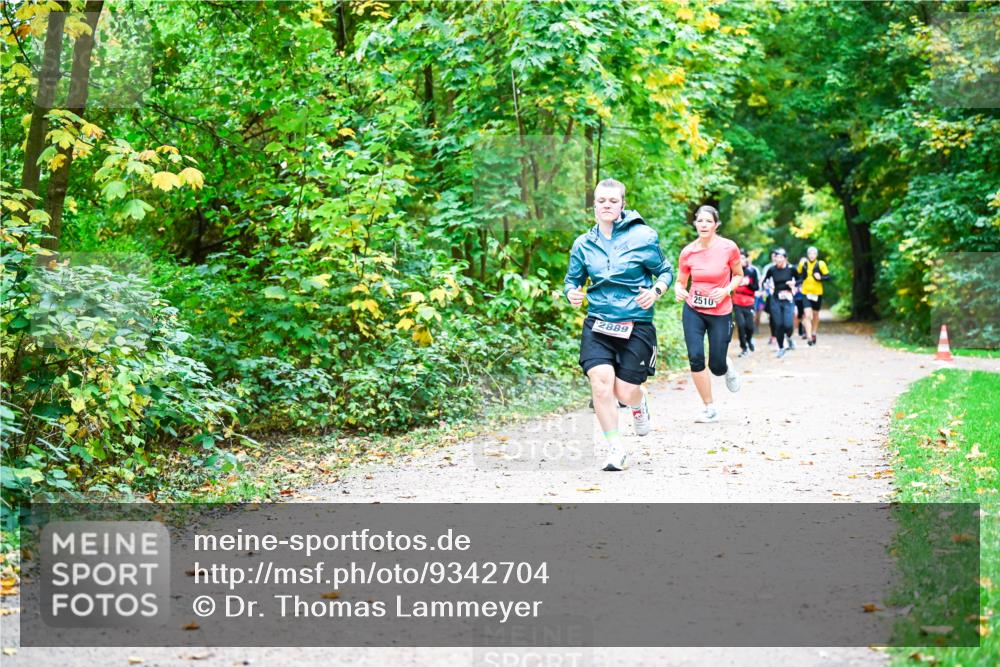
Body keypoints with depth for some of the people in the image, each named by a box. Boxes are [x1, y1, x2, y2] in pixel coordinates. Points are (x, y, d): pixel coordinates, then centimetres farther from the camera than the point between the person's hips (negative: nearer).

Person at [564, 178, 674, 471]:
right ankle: (615, 447, -2)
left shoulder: (643, 236, -4)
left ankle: (639, 404, 38)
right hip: (598, 324, 2)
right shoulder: (584, 243, 4)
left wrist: (656, 291, -14)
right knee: (600, 381, -18)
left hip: (636, 324, -2)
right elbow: (572, 280, 14)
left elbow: (666, 271, 5)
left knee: (625, 392, -3)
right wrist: (571, 293, -9)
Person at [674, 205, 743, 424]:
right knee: (695, 357, -14)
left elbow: (738, 275, 4)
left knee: (716, 367, 0)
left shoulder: (729, 248, -11)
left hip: (721, 312, -1)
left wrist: (726, 290, -14)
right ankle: (709, 409, 1)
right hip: (693, 311, 1)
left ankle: (727, 366, 41)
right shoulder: (687, 252, -6)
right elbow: (680, 281, 6)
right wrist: (678, 290, -18)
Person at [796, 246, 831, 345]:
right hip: (806, 292, 0)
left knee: (815, 315, 15)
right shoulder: (803, 263, -1)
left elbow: (828, 277, -4)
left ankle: (814, 334, 34)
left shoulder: (820, 264, -5)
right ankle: (809, 337, -14)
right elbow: (798, 275, 8)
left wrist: (820, 277, -22)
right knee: (807, 315, -13)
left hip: (817, 293, 0)